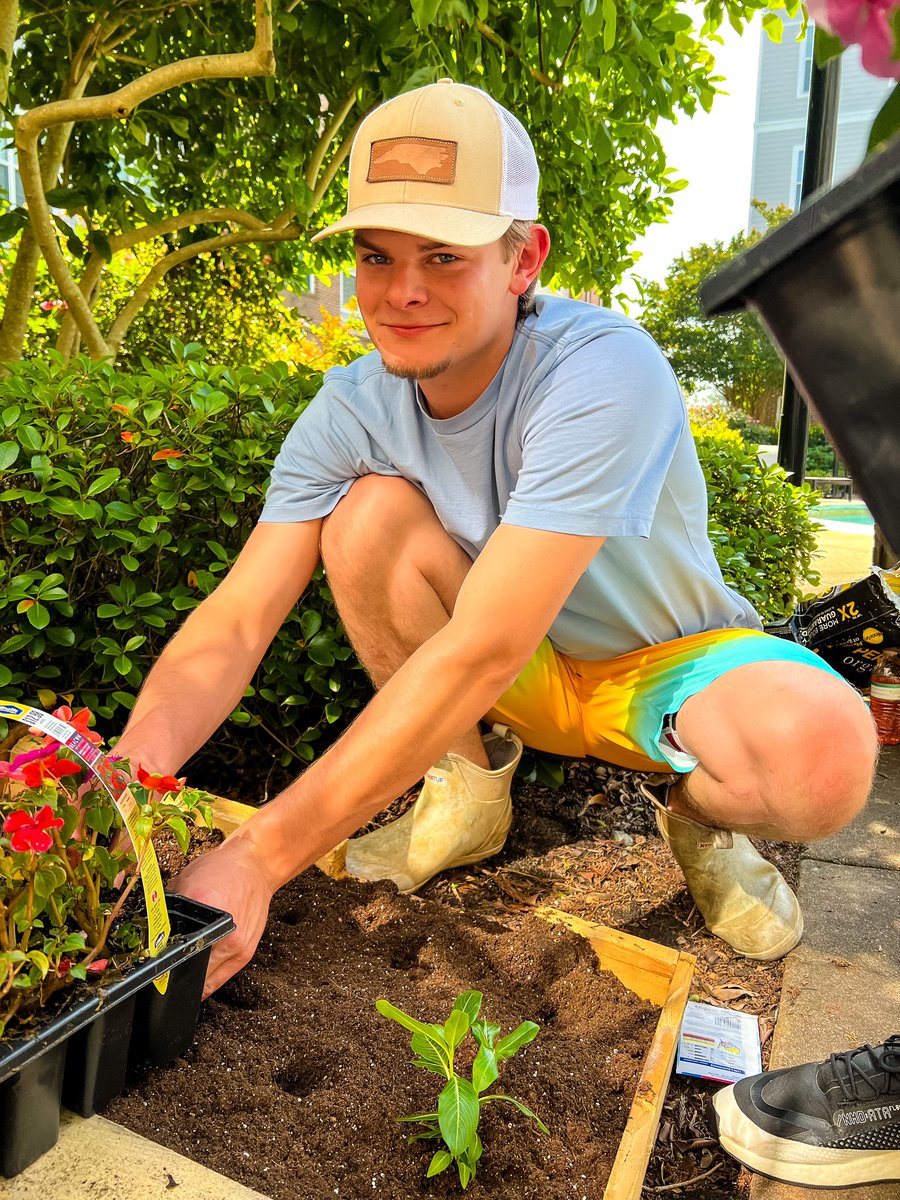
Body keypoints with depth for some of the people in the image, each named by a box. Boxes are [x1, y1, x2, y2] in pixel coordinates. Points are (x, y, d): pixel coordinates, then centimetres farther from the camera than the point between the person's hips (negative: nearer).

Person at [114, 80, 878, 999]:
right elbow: (237, 616, -19)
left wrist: (261, 857, -39)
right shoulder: (351, 408, -14)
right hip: (516, 680, 4)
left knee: (823, 753, -36)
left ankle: (698, 808, 2)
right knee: (370, 512, -24)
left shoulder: (604, 372, -31)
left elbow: (478, 651, -38)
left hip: (664, 663, -3)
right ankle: (470, 789, -3)